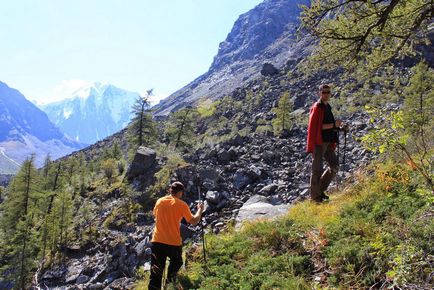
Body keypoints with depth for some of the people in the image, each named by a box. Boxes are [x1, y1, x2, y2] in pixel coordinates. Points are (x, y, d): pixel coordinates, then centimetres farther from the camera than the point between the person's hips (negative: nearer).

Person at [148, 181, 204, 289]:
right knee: (176, 262, 30)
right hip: (174, 243, -3)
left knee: (156, 274, 3)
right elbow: (194, 221, 0)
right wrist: (200, 210, 15)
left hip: (157, 242, 3)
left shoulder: (159, 201, 4)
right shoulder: (182, 205, -7)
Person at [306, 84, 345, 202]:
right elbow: (316, 126, -20)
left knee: (335, 166, 10)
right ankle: (315, 195, 5)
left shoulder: (327, 107, 16)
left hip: (327, 142, 9)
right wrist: (333, 125, -21)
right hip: (318, 142, -9)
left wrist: (337, 125, 9)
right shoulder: (317, 108, -11)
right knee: (317, 169, -4)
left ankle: (320, 189, 20)